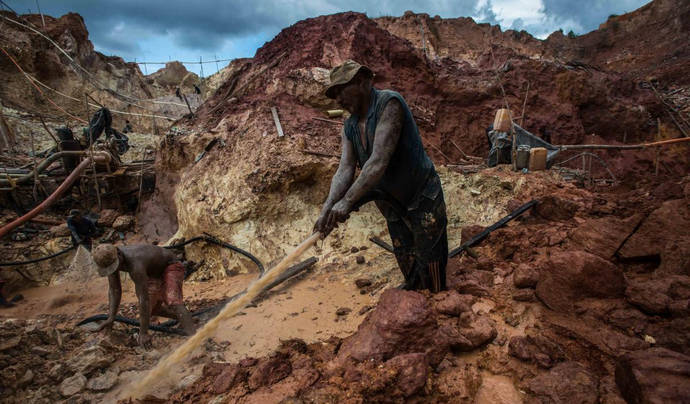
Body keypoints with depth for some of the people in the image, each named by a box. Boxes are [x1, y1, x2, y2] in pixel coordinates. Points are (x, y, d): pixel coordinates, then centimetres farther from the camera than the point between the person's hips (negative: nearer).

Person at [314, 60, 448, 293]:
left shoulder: (389, 103, -19)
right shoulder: (349, 128, 5)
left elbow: (379, 161, -29)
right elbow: (345, 170, -7)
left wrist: (347, 200, -33)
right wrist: (328, 208, -23)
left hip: (424, 203, -7)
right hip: (394, 209, 7)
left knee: (432, 280, 0)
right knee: (411, 276, 18)